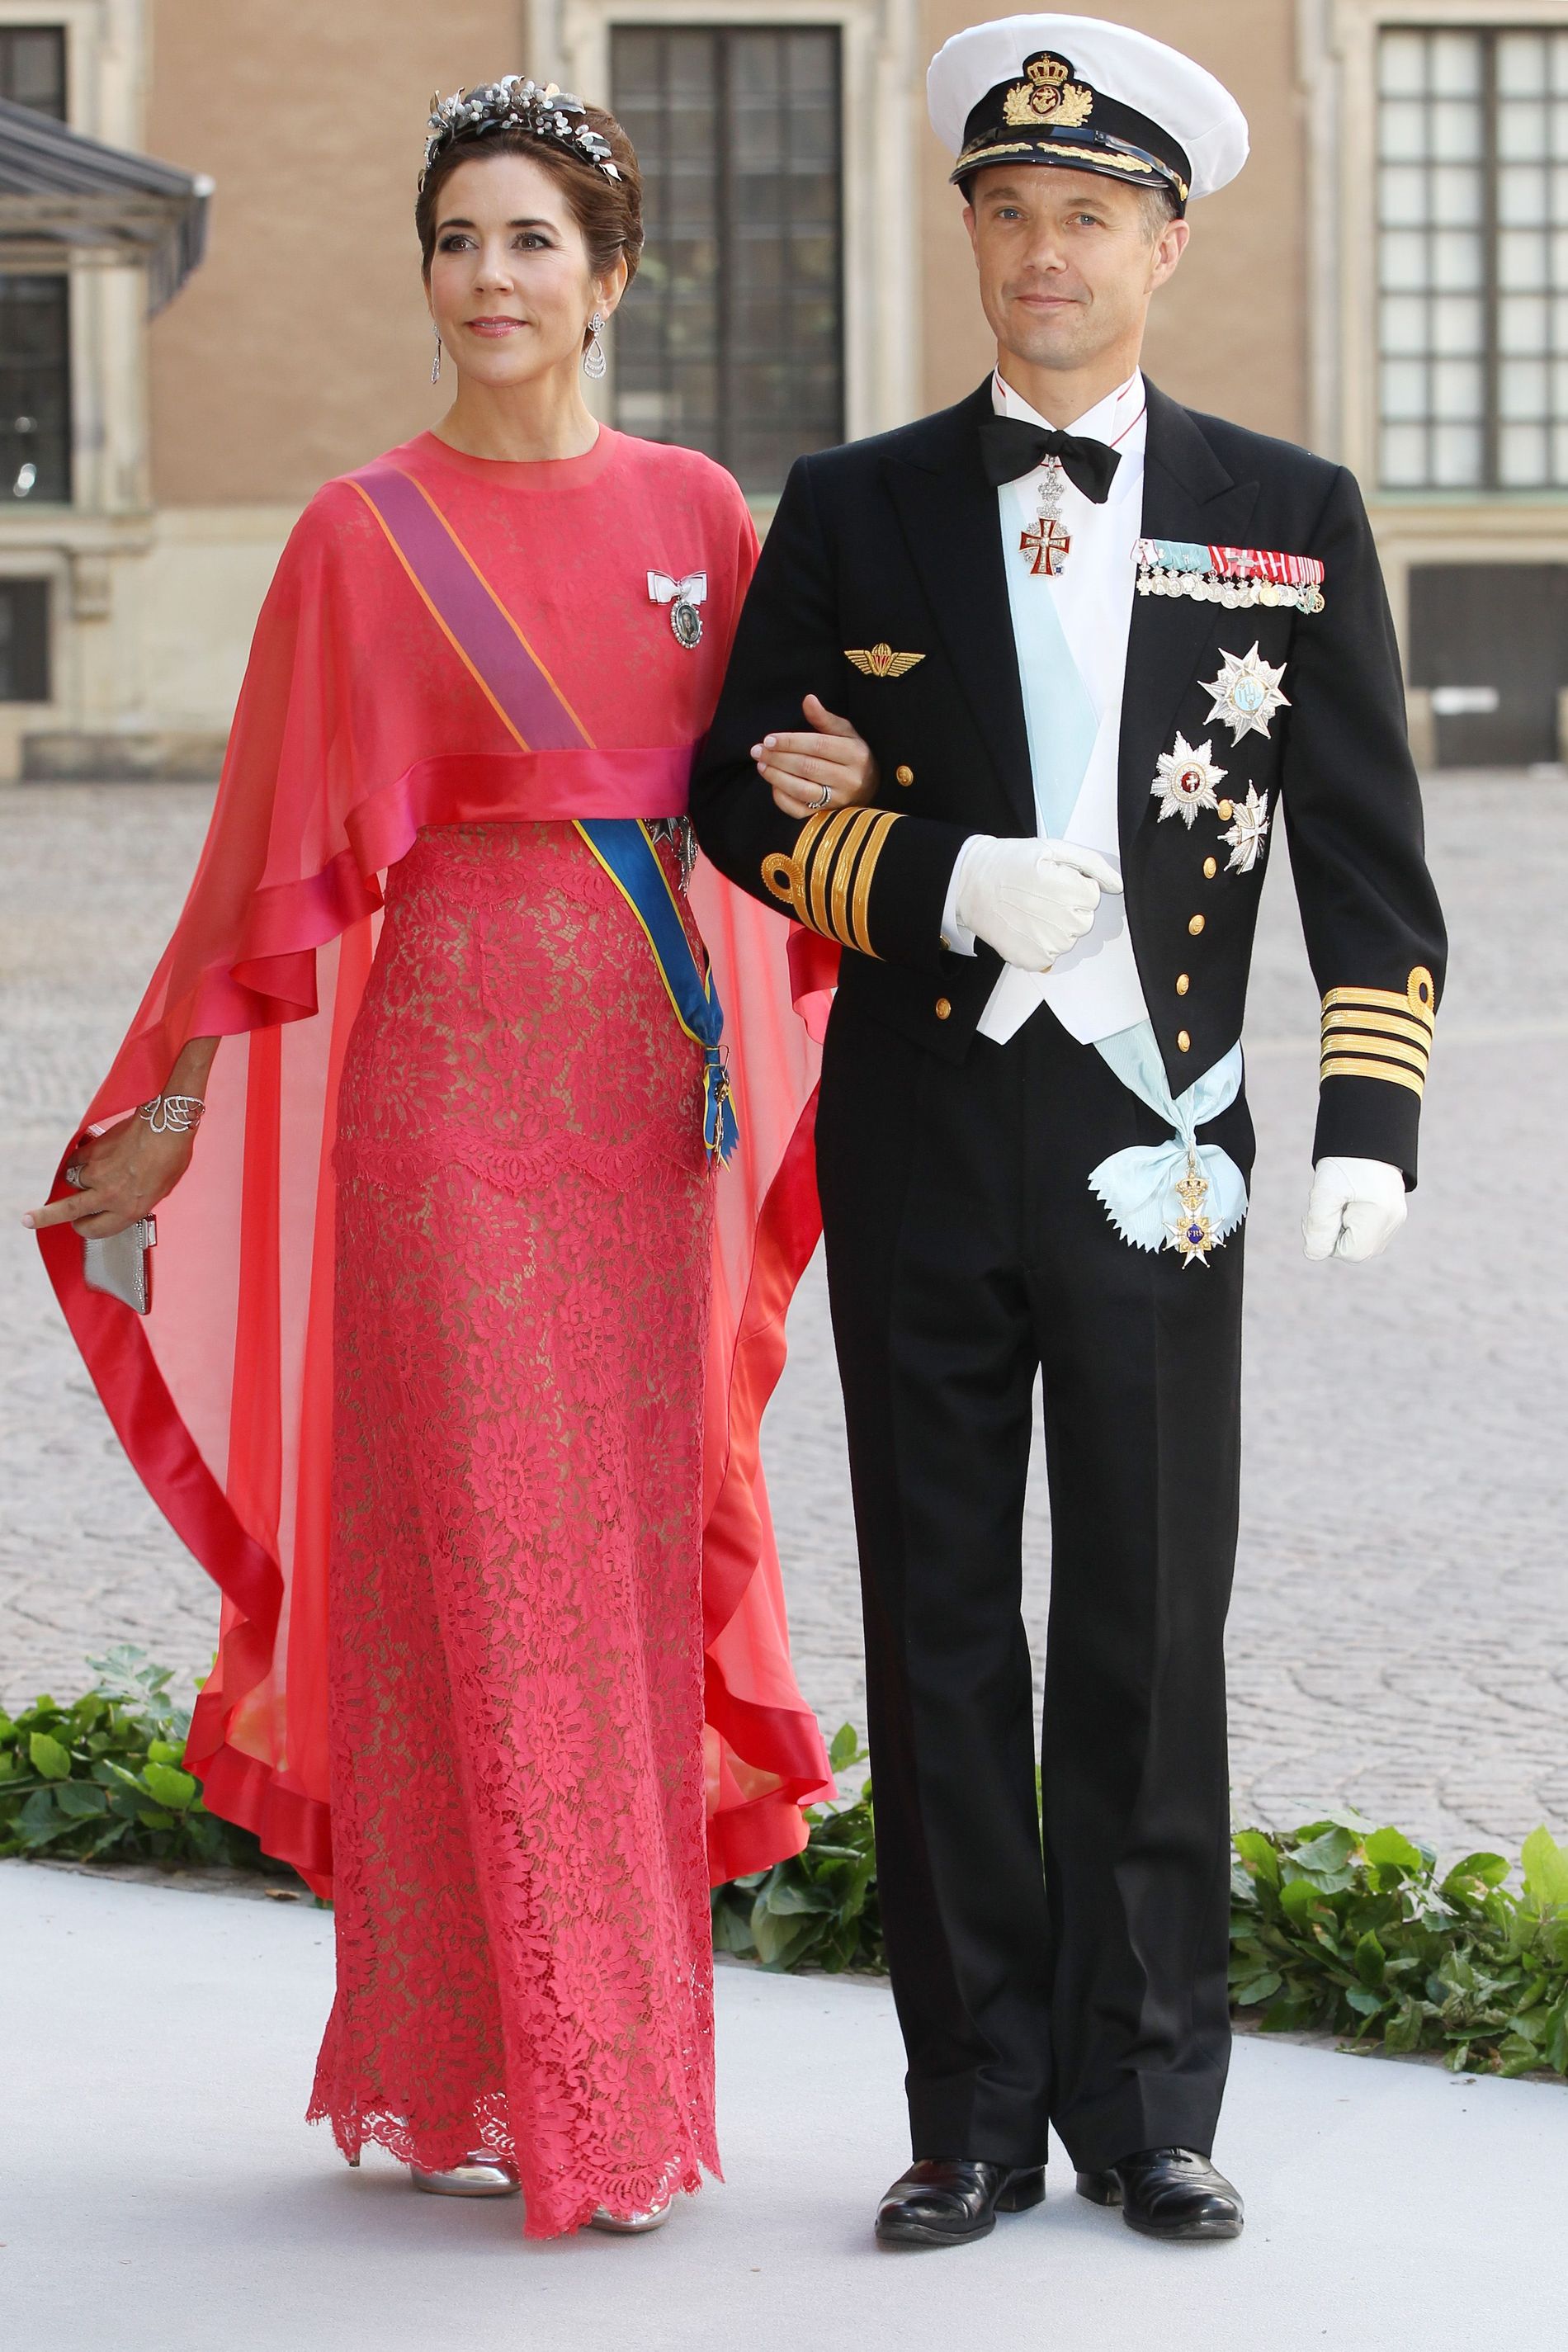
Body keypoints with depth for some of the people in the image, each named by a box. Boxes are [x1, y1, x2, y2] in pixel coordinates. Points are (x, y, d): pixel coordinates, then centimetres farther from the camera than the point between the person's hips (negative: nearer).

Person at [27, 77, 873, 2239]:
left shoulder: (697, 512, 8)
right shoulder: (368, 536, -2)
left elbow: (754, 786, 13)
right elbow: (287, 844, 0)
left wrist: (840, 777, -9)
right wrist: (180, 1096, -1)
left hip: (656, 1082, 4)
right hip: (456, 1066, -4)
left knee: (627, 1550, 8)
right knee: (489, 1560, -4)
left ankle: (604, 2042, 19)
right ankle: (522, 2084, 2)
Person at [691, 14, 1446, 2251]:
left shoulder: (1291, 516, 4)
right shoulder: (856, 512, 6)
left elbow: (1368, 859, 3)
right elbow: (743, 793, 6)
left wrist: (1369, 1121, -8)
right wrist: (951, 884, -11)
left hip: (1155, 1140, -1)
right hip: (920, 1140, 1)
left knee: (1153, 1631, 4)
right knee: (940, 1629, 5)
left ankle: (1148, 2107, 15)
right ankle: (976, 2110, 14)